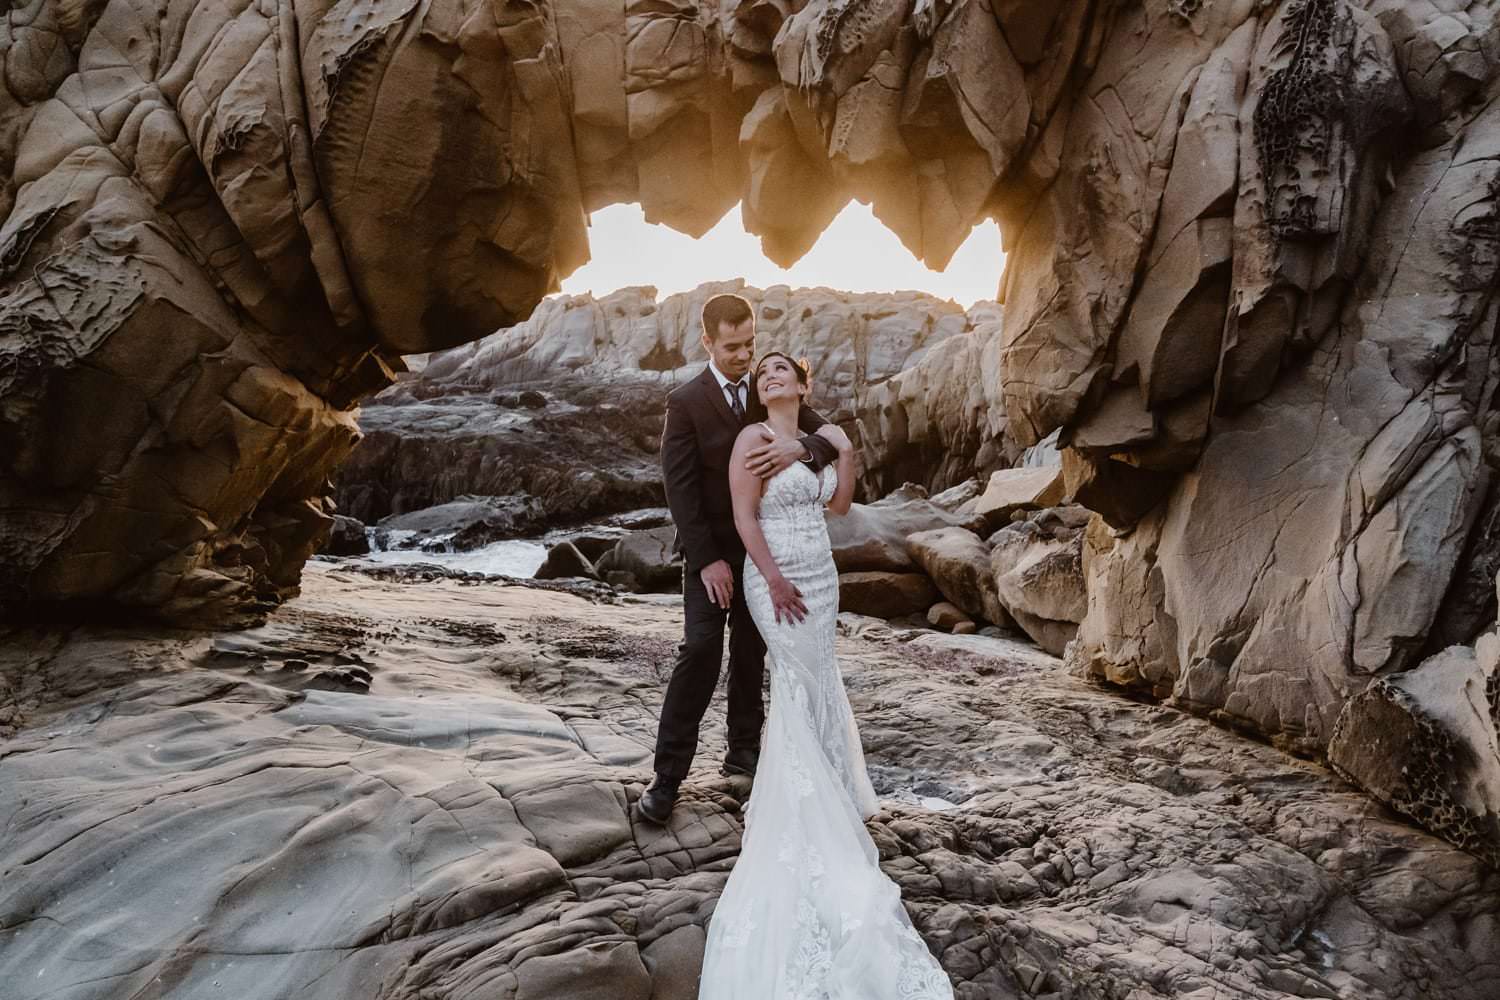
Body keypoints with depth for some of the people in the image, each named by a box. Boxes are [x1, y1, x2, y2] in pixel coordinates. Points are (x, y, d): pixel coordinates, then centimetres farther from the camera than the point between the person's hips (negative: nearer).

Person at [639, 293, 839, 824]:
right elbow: (680, 488, -14)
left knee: (751, 651, 12)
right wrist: (707, 560, -20)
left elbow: (831, 438, -6)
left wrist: (800, 447, -30)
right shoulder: (685, 403, -10)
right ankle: (667, 776, -7)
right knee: (700, 650, -13)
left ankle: (743, 750, 27)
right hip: (712, 551, -4)